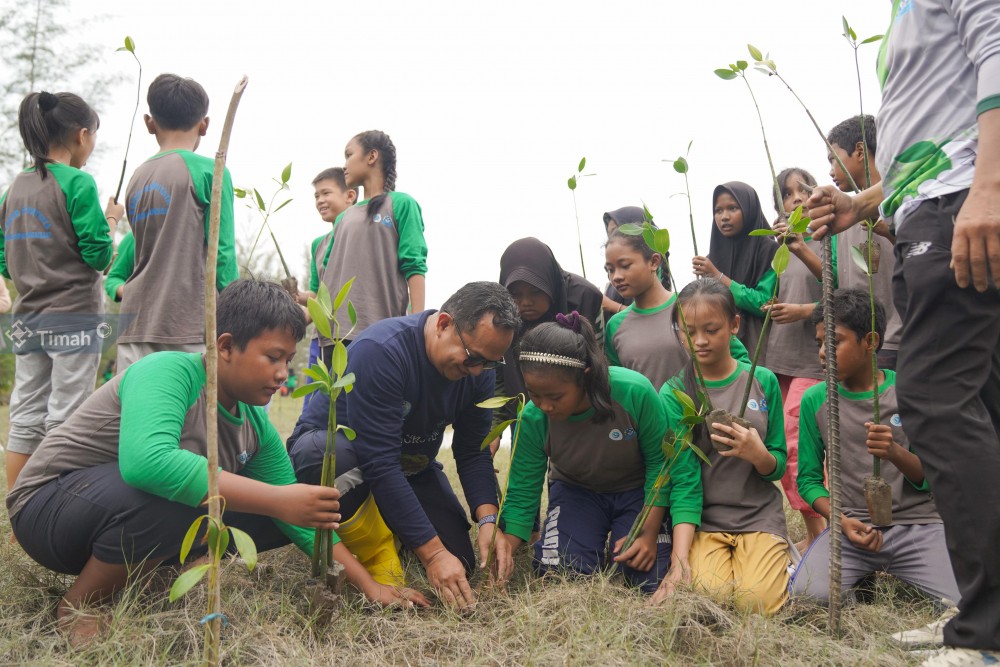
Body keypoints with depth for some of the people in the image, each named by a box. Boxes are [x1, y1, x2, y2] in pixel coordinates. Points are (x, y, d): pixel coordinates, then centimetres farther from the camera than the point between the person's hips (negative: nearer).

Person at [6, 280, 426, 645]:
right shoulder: (170, 372, -27)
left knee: (277, 521, -3)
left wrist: (367, 584, -8)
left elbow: (299, 517, 1)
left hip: (140, 517, 7)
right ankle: (77, 607, -13)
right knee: (171, 493, -38)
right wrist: (277, 500, -45)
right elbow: (145, 461, -47)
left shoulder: (256, 426, -4)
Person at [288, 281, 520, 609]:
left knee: (458, 565, -11)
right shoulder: (380, 350, -34)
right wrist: (432, 553, -37)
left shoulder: (478, 368, -12)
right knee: (332, 456, -42)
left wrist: (488, 520, -25)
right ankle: (377, 555, -14)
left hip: (411, 466, 6)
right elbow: (379, 464, -36)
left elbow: (473, 452, -6)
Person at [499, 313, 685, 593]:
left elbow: (658, 461, -17)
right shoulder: (532, 419, -25)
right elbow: (522, 494, -16)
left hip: (637, 491, -1)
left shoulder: (634, 391, -32)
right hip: (575, 491, 2)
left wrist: (650, 534, -17)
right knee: (558, 573, -21)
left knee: (653, 581, -18)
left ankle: (619, 542, 16)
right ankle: (596, 545, 14)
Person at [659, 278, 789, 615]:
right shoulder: (673, 393, -3)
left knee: (758, 601, -21)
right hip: (703, 519, -1)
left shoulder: (763, 381, 1)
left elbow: (778, 468, 5)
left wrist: (759, 455, -20)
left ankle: (776, 561, 12)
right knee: (710, 596, -25)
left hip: (760, 515, 1)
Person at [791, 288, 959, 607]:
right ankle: (864, 580, 8)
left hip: (918, 524, -1)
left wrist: (895, 453, -22)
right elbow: (809, 478, 9)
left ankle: (900, 580, 10)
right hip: (853, 526, 1)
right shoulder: (815, 400, 5)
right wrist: (841, 521, -10)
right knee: (808, 596, -25)